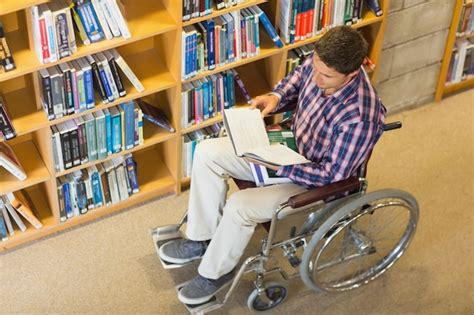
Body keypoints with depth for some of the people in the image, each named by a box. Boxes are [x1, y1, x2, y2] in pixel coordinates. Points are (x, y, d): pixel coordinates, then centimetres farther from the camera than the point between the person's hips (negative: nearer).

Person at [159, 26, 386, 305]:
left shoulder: (360, 118, -36)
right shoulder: (323, 62, -17)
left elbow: (331, 175, -26)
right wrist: (276, 97, -12)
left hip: (314, 182, -7)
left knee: (239, 207, -24)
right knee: (208, 152, -4)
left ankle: (216, 272, 7)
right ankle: (202, 238, 12)